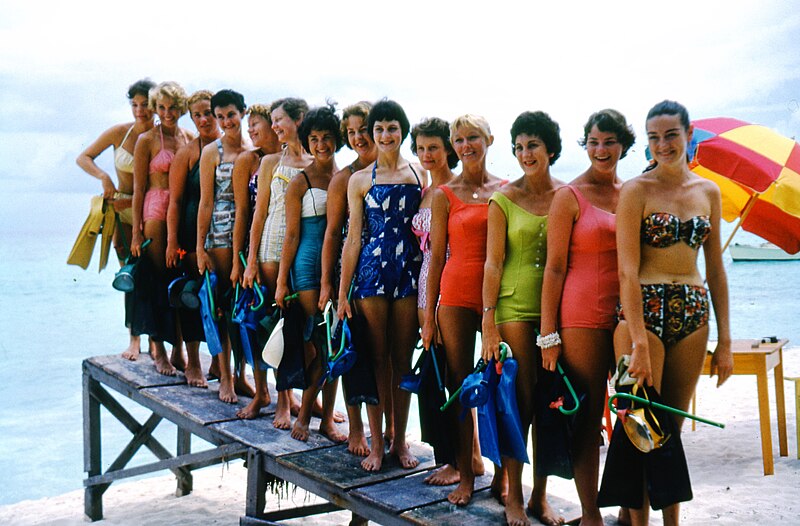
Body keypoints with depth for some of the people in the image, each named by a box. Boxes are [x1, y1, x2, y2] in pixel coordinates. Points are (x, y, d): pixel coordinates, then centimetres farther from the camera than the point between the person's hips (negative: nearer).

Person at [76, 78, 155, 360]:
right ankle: (134, 338, 11)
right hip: (121, 210, 1)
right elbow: (83, 158, 0)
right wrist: (104, 177, -16)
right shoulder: (120, 132, -4)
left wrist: (132, 200, -16)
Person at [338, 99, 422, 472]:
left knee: (403, 359, 7)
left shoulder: (419, 174, 7)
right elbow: (353, 238, 3)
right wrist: (342, 294, -1)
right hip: (372, 272, -1)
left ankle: (400, 440, 20)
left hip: (409, 272, 1)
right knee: (377, 359, 3)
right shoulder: (360, 180, 4)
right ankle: (376, 443, 13)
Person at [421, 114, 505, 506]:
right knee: (460, 387, 3)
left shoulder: (505, 190, 8)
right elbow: (437, 256, 4)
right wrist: (429, 316, 2)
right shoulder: (444, 195, 5)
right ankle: (465, 476, 13)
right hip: (456, 293, -1)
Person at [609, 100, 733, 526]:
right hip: (642, 310, -4)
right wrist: (639, 343, -20)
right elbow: (627, 271, -12)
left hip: (692, 314, 4)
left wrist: (724, 340, 8)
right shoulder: (636, 191, -5)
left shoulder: (708, 192, 10)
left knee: (674, 427, 12)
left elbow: (715, 268, 12)